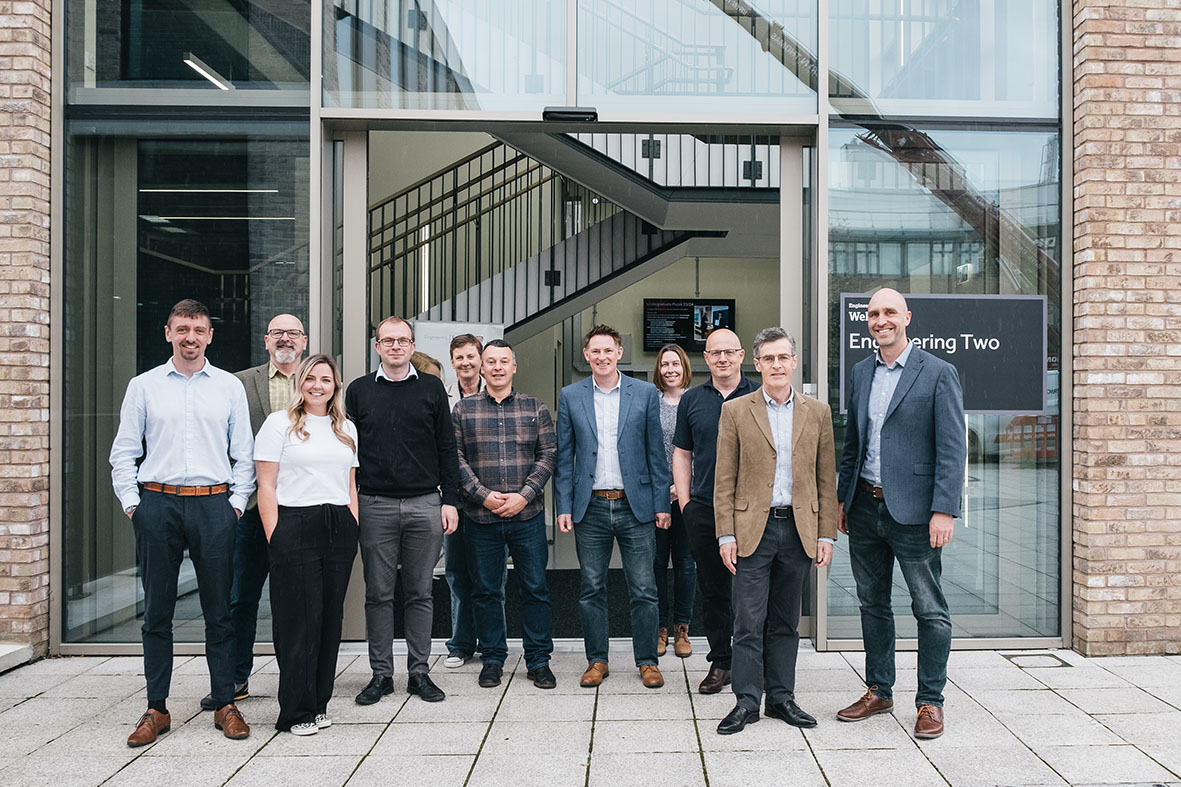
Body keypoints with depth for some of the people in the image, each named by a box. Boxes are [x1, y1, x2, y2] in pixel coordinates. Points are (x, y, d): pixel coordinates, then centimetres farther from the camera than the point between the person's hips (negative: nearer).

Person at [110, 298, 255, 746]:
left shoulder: (229, 386, 9)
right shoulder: (143, 386, 8)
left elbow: (243, 454, 10)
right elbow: (123, 453, 9)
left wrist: (236, 503, 1)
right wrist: (132, 503, 1)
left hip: (214, 505, 0)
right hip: (157, 504, 0)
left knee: (219, 610, 3)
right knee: (157, 611, 5)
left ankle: (225, 705, 12)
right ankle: (156, 709, 16)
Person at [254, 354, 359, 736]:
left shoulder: (346, 428, 16)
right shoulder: (279, 423, 1)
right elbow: (266, 486, -3)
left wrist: (353, 529, 10)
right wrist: (274, 539, -10)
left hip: (340, 530, 5)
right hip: (295, 528, -5)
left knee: (331, 617, 7)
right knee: (299, 619, -3)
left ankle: (319, 703, 19)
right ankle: (297, 711, 8)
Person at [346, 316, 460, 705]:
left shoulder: (432, 388, 6)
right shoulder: (359, 390, 8)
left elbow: (447, 448, 6)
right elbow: (348, 449, 9)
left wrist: (450, 500, 0)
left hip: (425, 504, 0)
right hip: (375, 505, 0)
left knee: (420, 592, 6)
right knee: (379, 593, 6)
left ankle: (419, 672, 17)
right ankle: (381, 674, 17)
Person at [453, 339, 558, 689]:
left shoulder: (534, 408, 7)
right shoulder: (463, 409, 6)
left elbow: (548, 454, 2)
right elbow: (455, 458, 1)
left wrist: (524, 495, -10)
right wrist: (482, 495, -11)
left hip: (527, 515, 0)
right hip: (480, 517, 0)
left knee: (535, 588, 4)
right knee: (485, 591, 8)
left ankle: (538, 660, 17)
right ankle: (493, 660, 23)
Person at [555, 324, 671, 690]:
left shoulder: (645, 393, 3)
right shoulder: (570, 396, 6)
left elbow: (656, 452, 4)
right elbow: (564, 456, 6)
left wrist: (662, 503, -1)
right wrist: (563, 506, 0)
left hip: (635, 506, -1)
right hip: (590, 508, 1)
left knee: (643, 590, 4)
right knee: (591, 589, 8)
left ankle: (647, 661, 18)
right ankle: (596, 660, 22)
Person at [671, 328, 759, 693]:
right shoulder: (691, 400, 9)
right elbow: (682, 454, 13)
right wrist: (685, 502, 5)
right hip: (703, 510, 3)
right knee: (712, 591, 9)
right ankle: (720, 662, 22)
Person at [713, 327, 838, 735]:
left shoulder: (817, 411, 8)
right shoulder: (735, 411, 2)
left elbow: (826, 479, 9)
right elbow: (724, 480, 0)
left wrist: (827, 534, 3)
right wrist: (726, 535, -5)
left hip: (799, 529, 2)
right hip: (753, 529, -2)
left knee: (786, 621, 11)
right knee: (749, 621, 0)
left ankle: (781, 697, 22)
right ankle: (747, 701, 10)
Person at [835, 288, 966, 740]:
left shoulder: (938, 373, -6)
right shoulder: (861, 373, 11)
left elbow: (952, 449, -10)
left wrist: (944, 511, -17)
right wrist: (844, 499, 12)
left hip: (912, 511, -5)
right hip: (865, 508, 6)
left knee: (930, 610, 4)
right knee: (872, 604, 15)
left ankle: (930, 702, 17)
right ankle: (878, 691, 28)